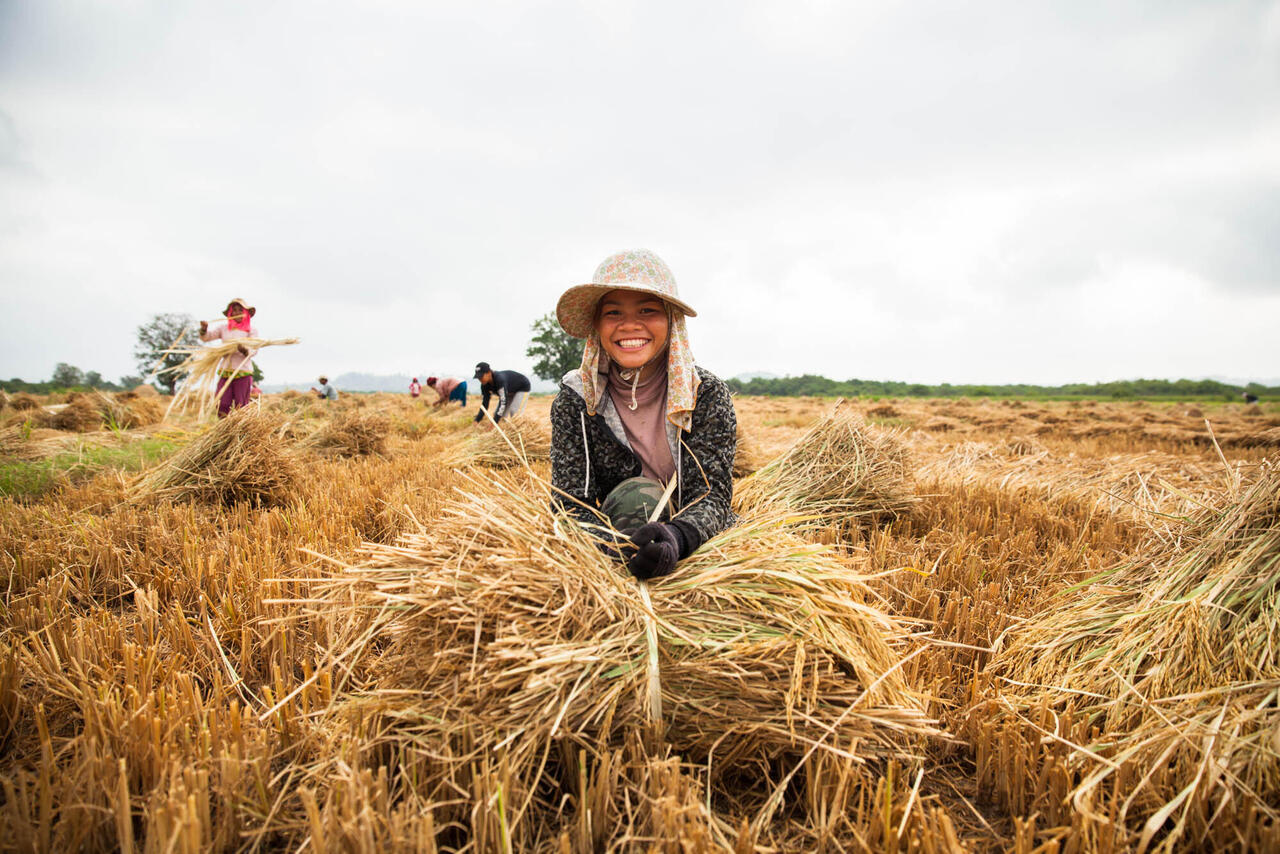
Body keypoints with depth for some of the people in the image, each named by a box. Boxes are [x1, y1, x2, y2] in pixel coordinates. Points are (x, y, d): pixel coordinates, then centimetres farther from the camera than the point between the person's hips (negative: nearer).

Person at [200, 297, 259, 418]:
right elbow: (205, 337, 11)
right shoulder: (223, 328, 13)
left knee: (240, 407, -2)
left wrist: (244, 350, -24)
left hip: (243, 372, -3)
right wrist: (204, 328, -10)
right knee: (222, 405, -1)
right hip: (225, 371, 3)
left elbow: (254, 349, -3)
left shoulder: (251, 329, 5)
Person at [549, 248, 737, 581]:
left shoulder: (707, 393, -10)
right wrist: (623, 547, -36)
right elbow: (571, 506, -13)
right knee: (636, 493, -29)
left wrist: (676, 537, -41)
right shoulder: (574, 400, -9)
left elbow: (714, 495, -16)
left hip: (698, 545, 3)